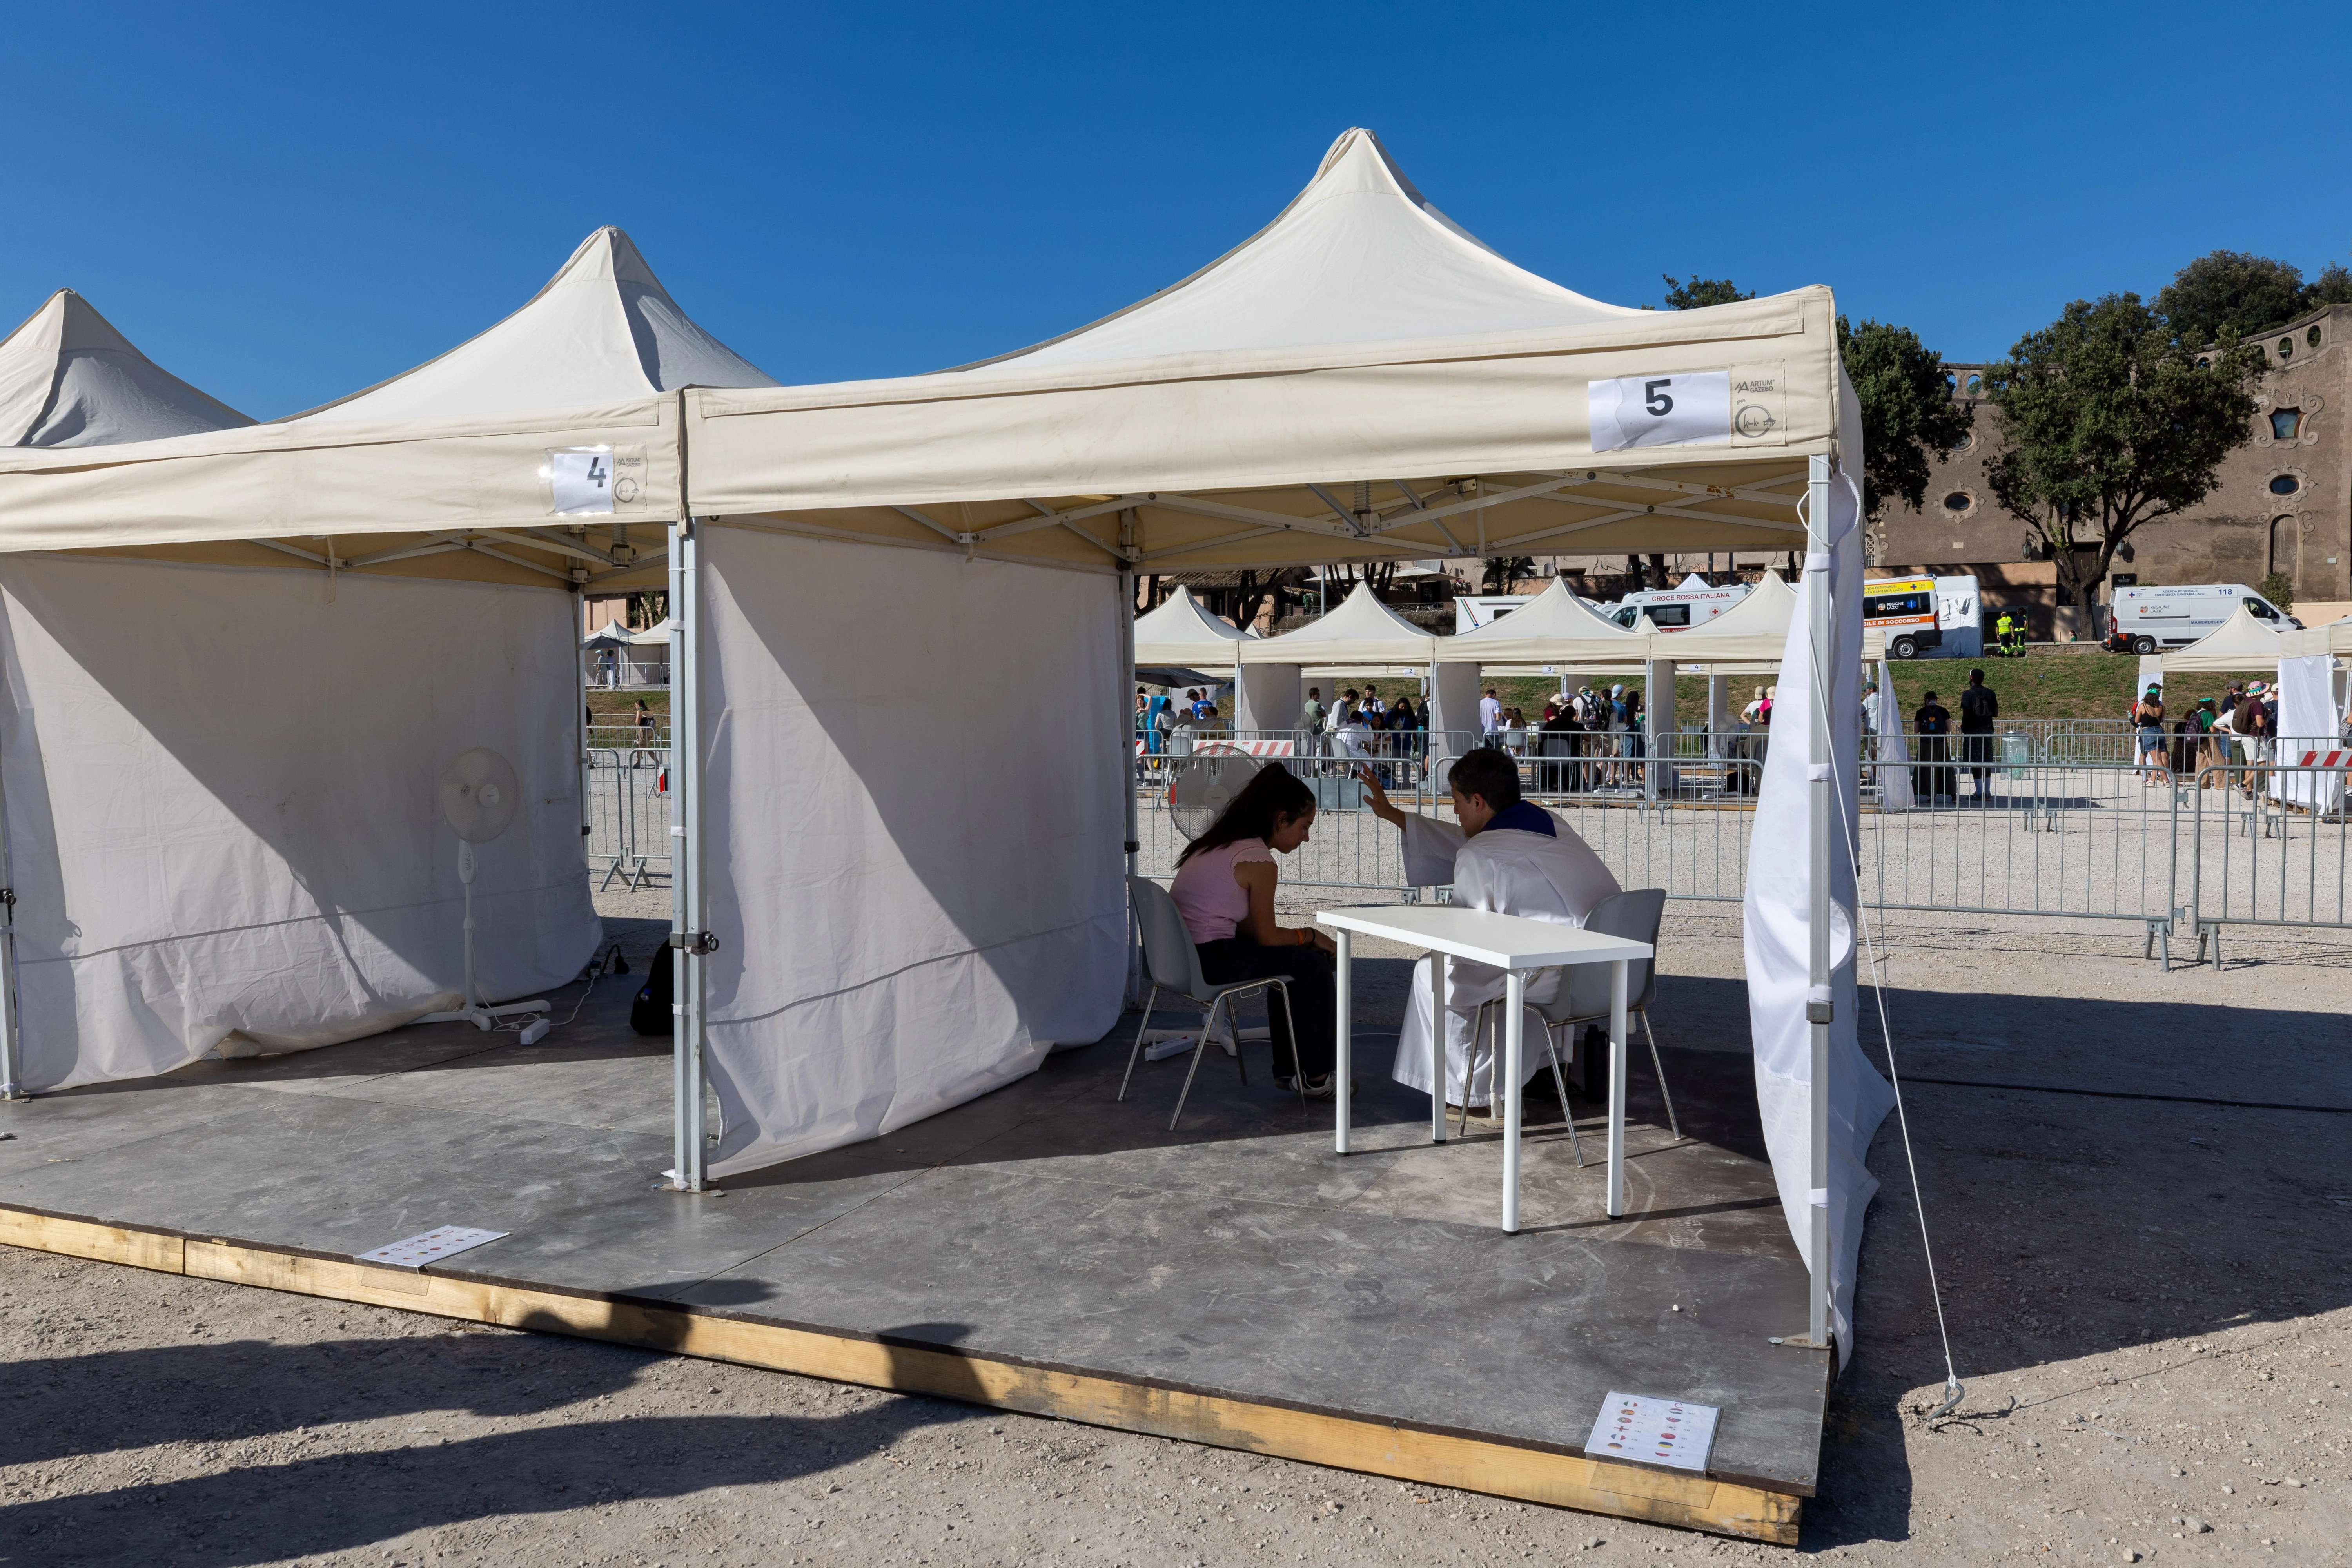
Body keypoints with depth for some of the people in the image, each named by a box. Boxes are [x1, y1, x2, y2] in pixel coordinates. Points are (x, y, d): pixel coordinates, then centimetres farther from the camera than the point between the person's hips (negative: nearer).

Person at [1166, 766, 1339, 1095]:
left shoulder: (1221, 843, 14)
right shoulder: (1258, 861, -14)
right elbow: (1267, 936, -7)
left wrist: (1300, 937, 11)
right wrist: (1310, 936, 11)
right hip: (1207, 962, -9)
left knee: (1288, 958, 24)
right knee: (1314, 965, 5)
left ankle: (1288, 1068, 31)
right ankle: (1316, 1076, 18)